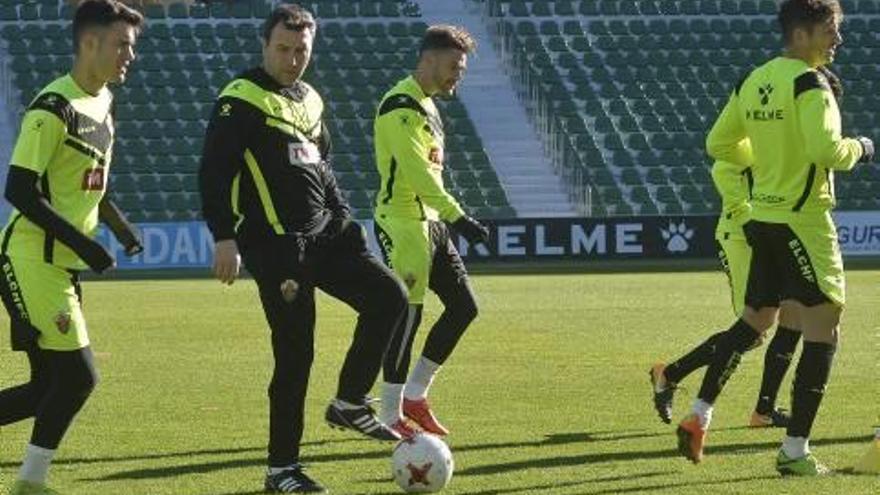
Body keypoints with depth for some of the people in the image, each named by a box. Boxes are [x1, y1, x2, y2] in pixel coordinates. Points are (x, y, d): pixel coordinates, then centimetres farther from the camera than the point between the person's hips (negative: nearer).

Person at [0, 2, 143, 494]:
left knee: (52, 386, 8)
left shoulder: (105, 104, 12)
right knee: (78, 375, -10)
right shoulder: (54, 108, -17)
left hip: (64, 266, 9)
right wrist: (83, 244, -23)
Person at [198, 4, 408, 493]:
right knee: (295, 353, -6)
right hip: (276, 245, -7)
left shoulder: (309, 100, 16)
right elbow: (214, 171, -15)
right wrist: (224, 237, -22)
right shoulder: (241, 100, -9)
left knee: (388, 296, -7)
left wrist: (343, 221, 19)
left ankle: (349, 402, 7)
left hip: (322, 234, 8)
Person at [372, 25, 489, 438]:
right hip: (402, 222, -10)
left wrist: (447, 219, 22)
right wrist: (457, 217, -30)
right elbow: (417, 172, -25)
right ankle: (392, 416, 0)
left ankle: (415, 395, 16)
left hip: (430, 221, 10)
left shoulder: (425, 105, 17)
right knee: (407, 315, -8)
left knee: (463, 306, 7)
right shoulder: (401, 106, -16)